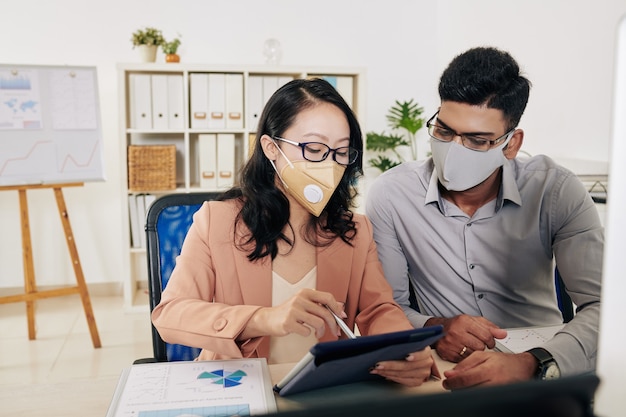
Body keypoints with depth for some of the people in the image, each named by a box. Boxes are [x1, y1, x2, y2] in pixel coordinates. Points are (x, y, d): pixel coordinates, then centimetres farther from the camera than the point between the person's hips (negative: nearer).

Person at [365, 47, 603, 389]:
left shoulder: (555, 192, -9)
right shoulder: (390, 196, -9)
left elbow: (605, 308, -16)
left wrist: (531, 364, -33)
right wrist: (432, 329, -23)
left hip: (541, 369, 2)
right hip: (441, 374, -1)